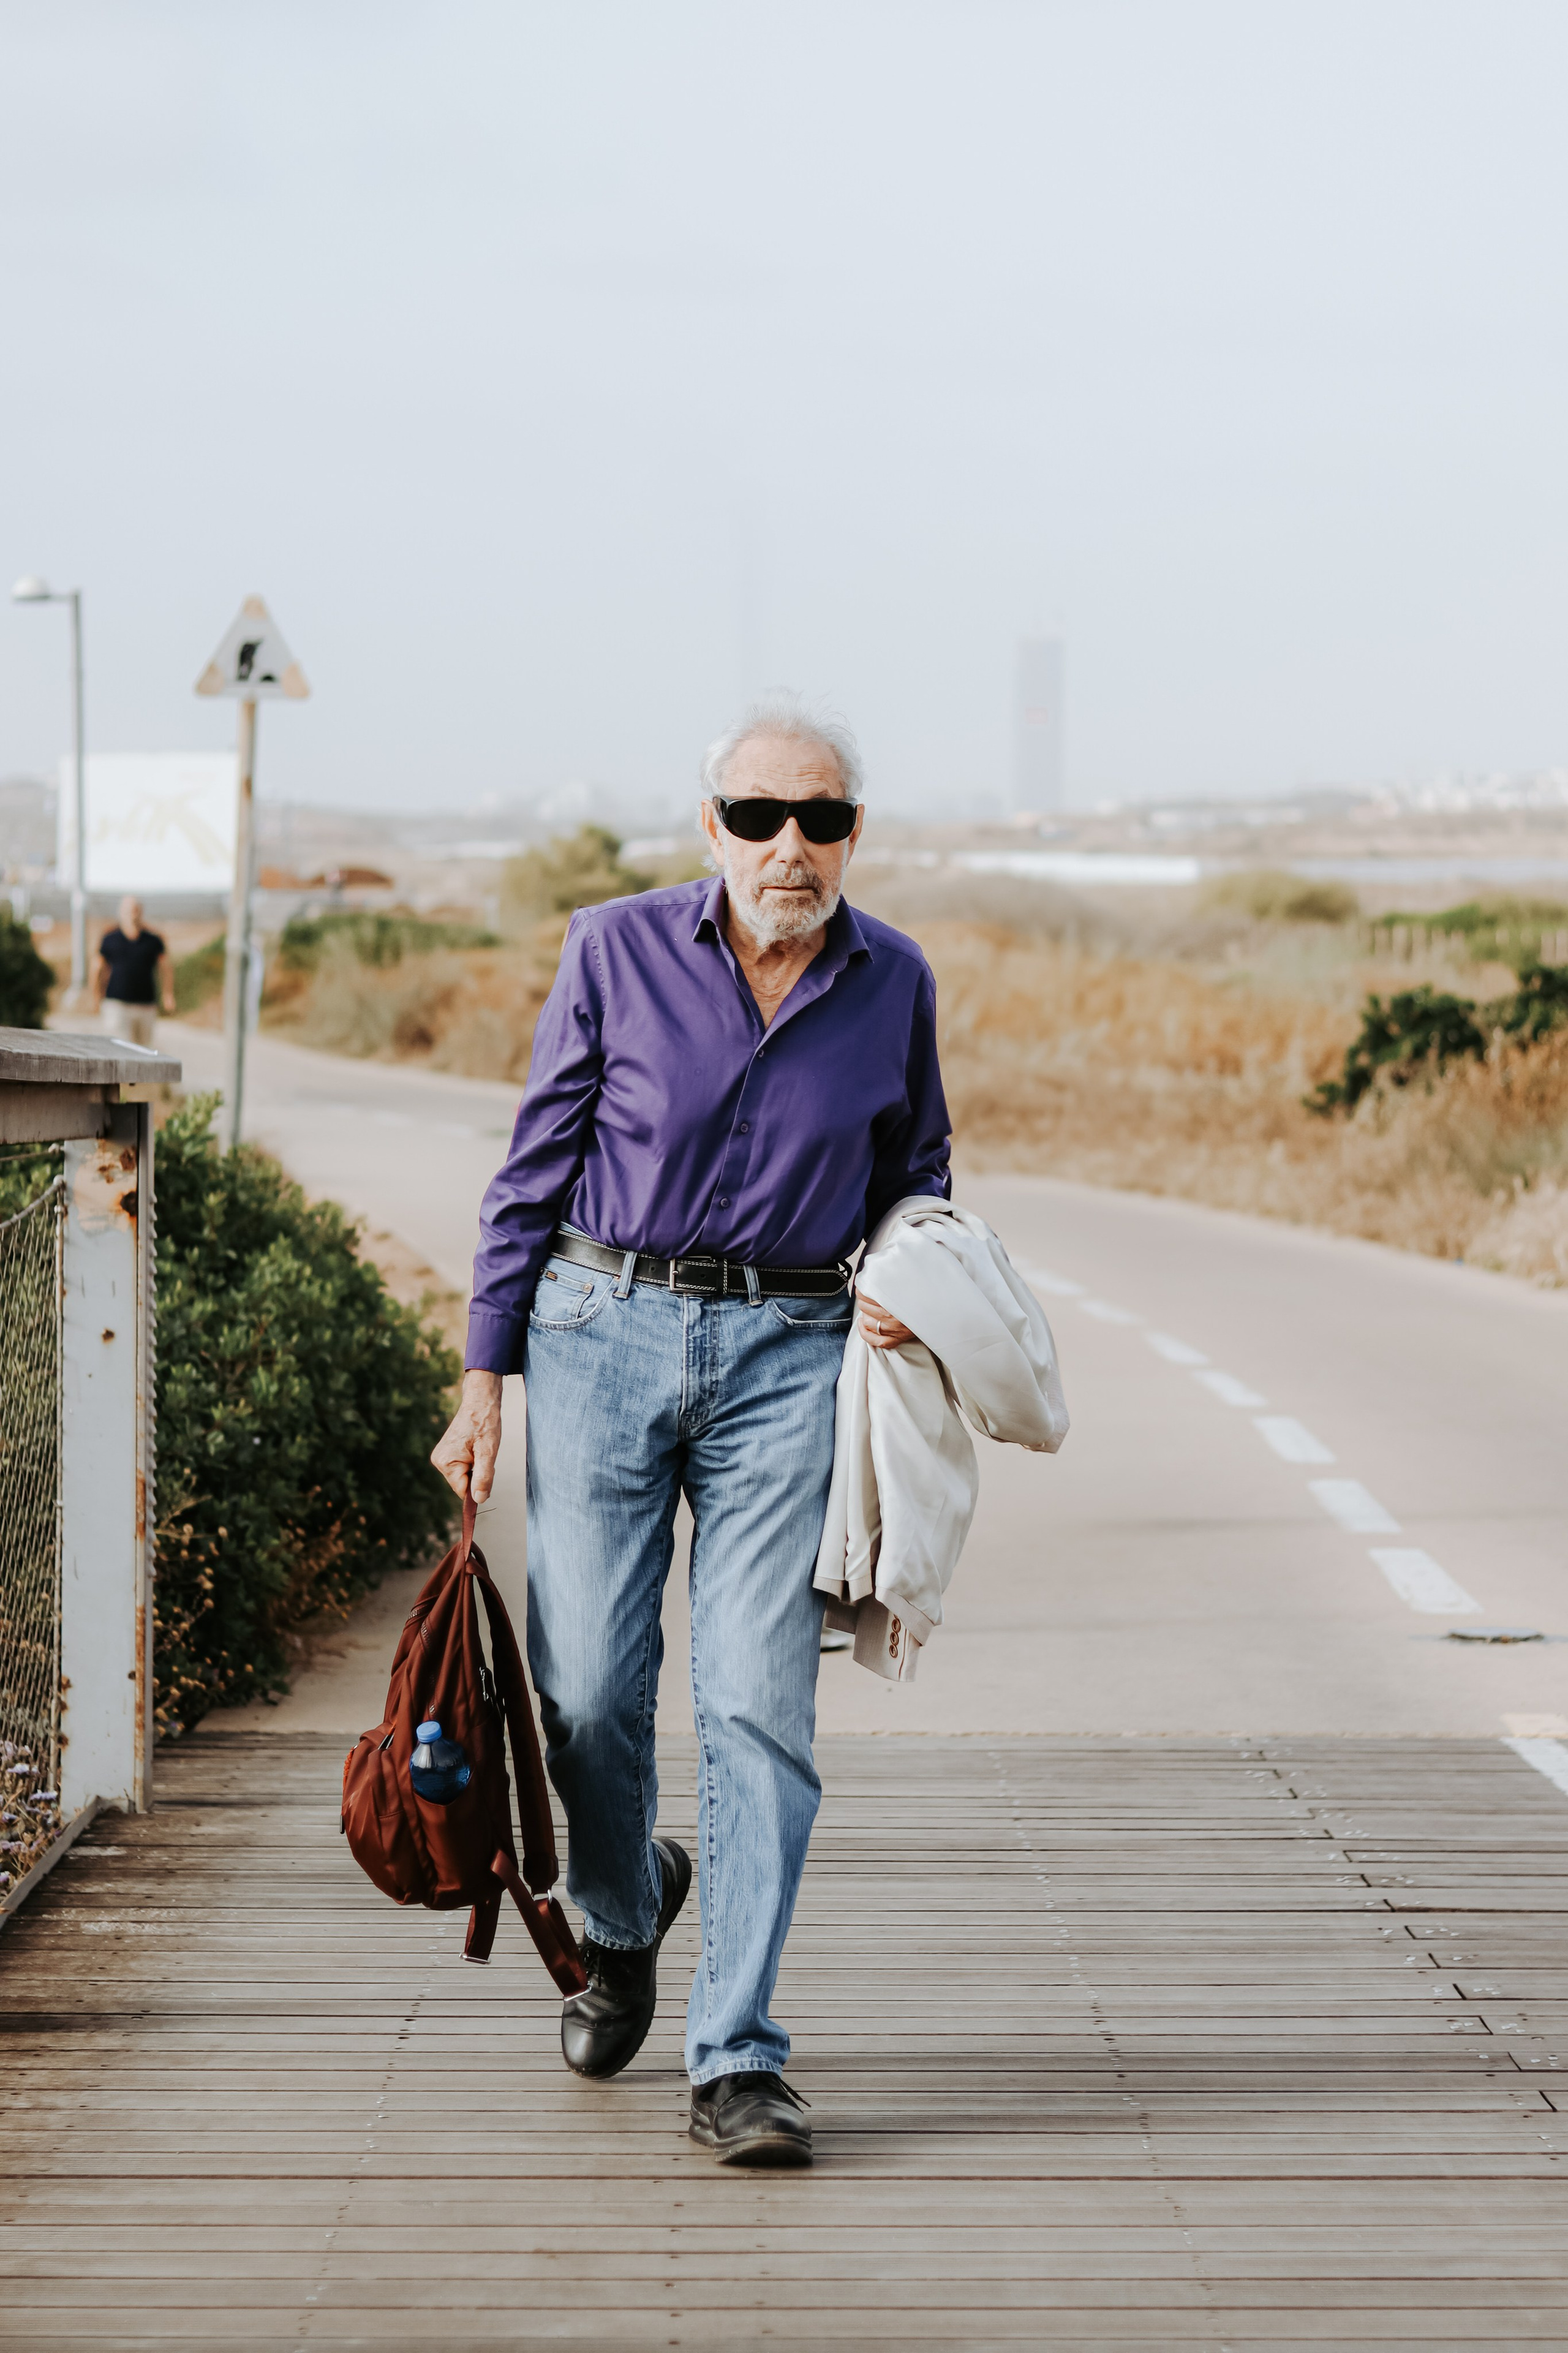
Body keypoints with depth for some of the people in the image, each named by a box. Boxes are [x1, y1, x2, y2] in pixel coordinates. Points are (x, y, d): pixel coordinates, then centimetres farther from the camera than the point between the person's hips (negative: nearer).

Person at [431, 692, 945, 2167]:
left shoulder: (892, 984, 3)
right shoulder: (616, 952, -3)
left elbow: (916, 1169, 19)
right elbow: (535, 1170, 3)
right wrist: (485, 1380, 1)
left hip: (788, 1355, 1)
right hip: (603, 1331, 0)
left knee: (760, 1703, -7)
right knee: (586, 1690, 0)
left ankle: (736, 2061, -3)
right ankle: (623, 1914, 33)